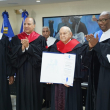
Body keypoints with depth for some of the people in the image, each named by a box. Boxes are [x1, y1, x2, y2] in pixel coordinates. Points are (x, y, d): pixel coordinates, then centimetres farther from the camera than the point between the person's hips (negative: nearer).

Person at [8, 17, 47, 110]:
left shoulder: (40, 39, 2)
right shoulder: (16, 39, 8)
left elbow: (41, 53, -12)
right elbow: (12, 54, -1)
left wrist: (28, 46, -17)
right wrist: (22, 48, -17)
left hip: (34, 71, -1)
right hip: (21, 71, 2)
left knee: (34, 93, 5)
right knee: (22, 93, 6)